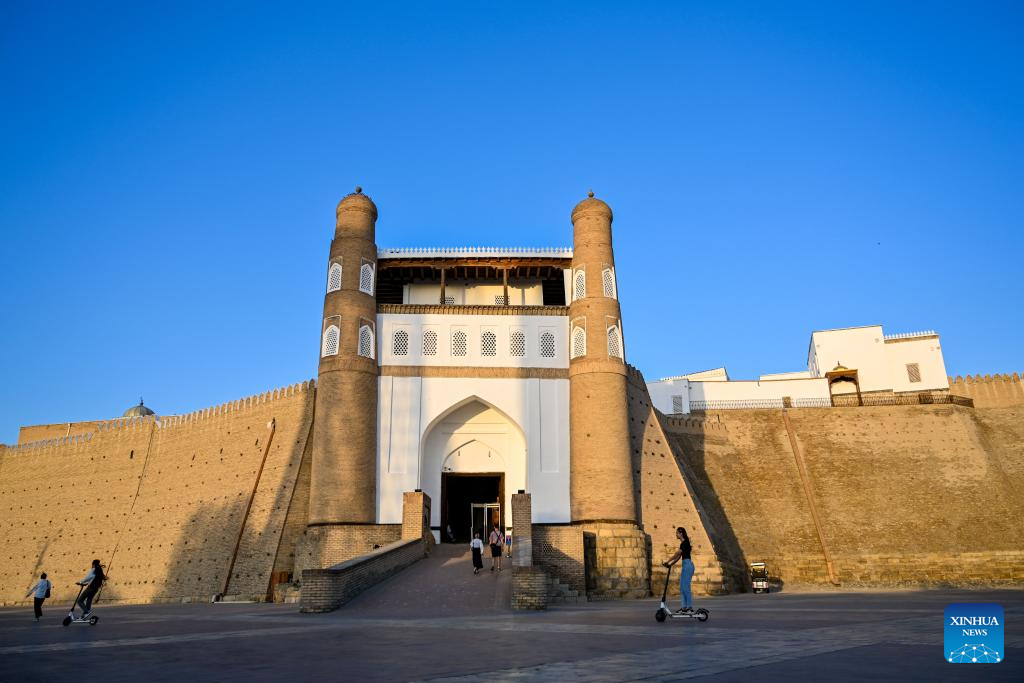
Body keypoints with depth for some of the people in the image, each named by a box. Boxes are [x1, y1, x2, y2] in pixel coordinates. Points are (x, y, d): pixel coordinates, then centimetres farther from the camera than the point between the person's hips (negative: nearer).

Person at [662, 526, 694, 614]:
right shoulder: (682, 543, 17)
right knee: (682, 587, 9)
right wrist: (670, 564, 12)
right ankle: (684, 607, 11)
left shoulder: (685, 543, -13)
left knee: (686, 587, -8)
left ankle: (689, 607, -4)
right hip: (685, 565, 10)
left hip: (687, 565, -10)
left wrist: (667, 562, -12)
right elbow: (678, 557, 18)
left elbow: (676, 554, -16)